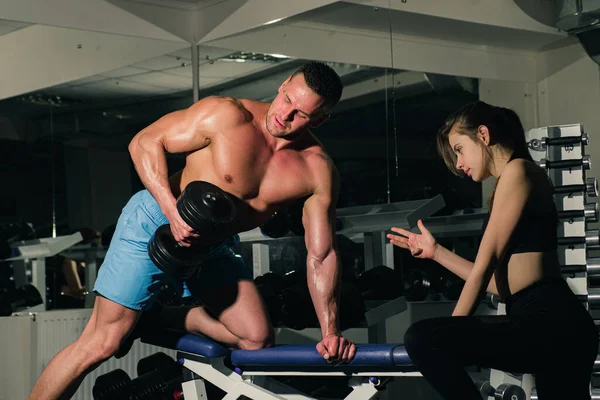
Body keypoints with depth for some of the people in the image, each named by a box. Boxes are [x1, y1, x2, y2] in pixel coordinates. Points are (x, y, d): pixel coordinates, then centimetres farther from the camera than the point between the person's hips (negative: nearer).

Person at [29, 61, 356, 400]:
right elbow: (145, 143, -16)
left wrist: (331, 331, -15)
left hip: (214, 246, 5)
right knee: (103, 343, -10)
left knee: (258, 340, -3)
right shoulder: (228, 115, -22)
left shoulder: (318, 170, -13)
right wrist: (174, 211, -28)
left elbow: (321, 255, -8)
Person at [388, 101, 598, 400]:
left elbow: (486, 264, -6)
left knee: (422, 339, -24)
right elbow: (500, 282, 20)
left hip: (549, 323, -10)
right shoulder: (505, 186, 25)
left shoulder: (518, 170, -2)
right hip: (550, 325, 10)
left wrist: (450, 335, -2)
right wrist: (436, 252, 23)